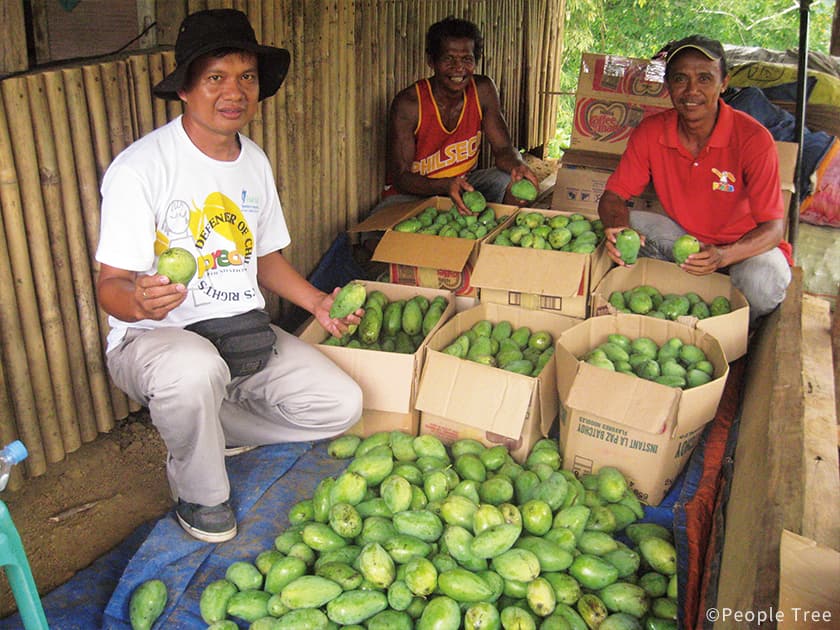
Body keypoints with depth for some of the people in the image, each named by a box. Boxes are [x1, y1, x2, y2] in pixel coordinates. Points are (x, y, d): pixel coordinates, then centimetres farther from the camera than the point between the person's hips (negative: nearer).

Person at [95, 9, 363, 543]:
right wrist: (141, 301, -42)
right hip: (154, 338, -6)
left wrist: (317, 302, 2)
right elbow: (110, 285, -17)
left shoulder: (255, 162, 7)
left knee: (342, 405, -6)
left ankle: (207, 426, 15)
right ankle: (200, 495, -7)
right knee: (195, 370, -41)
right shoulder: (140, 168, -17)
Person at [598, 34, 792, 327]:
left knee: (762, 283, -35)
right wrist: (618, 230, -34)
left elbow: (773, 228, -21)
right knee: (625, 227, -21)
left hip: (745, 244, -3)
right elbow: (613, 196, -9)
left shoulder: (753, 138, -22)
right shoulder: (650, 132, -11)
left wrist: (724, 256, -42)